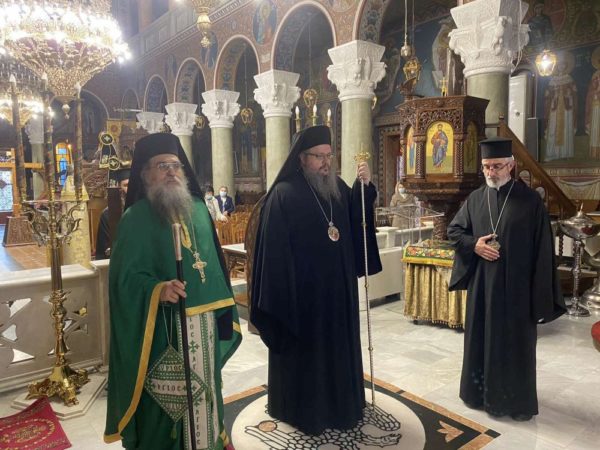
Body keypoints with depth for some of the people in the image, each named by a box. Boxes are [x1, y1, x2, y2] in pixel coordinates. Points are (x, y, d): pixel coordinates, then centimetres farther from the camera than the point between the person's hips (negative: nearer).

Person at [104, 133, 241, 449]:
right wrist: (156, 290, -32)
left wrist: (222, 308, 14)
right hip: (162, 326, -5)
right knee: (166, 395, 5)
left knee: (203, 387, 20)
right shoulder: (136, 218, -9)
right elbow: (125, 275, -14)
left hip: (204, 321, 6)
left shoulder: (199, 209, 7)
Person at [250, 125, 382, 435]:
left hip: (338, 287, 7)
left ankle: (338, 402, 39)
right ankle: (303, 408, 29)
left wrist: (365, 186, -8)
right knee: (305, 349, 9)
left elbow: (355, 225, 5)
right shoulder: (284, 195, -15)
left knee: (338, 346, 19)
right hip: (302, 289, -7)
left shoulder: (339, 188, 5)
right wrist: (283, 293, -18)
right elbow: (275, 250, -17)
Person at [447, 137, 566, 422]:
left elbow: (542, 248, -7)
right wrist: (474, 244, -9)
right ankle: (481, 391, 31)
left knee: (515, 342, 7)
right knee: (481, 338, 13)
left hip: (516, 285, -3)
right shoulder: (475, 199, 4)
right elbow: (454, 230, 12)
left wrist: (540, 290, -9)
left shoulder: (530, 200, -7)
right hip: (481, 284, 4)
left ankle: (515, 400, 25)